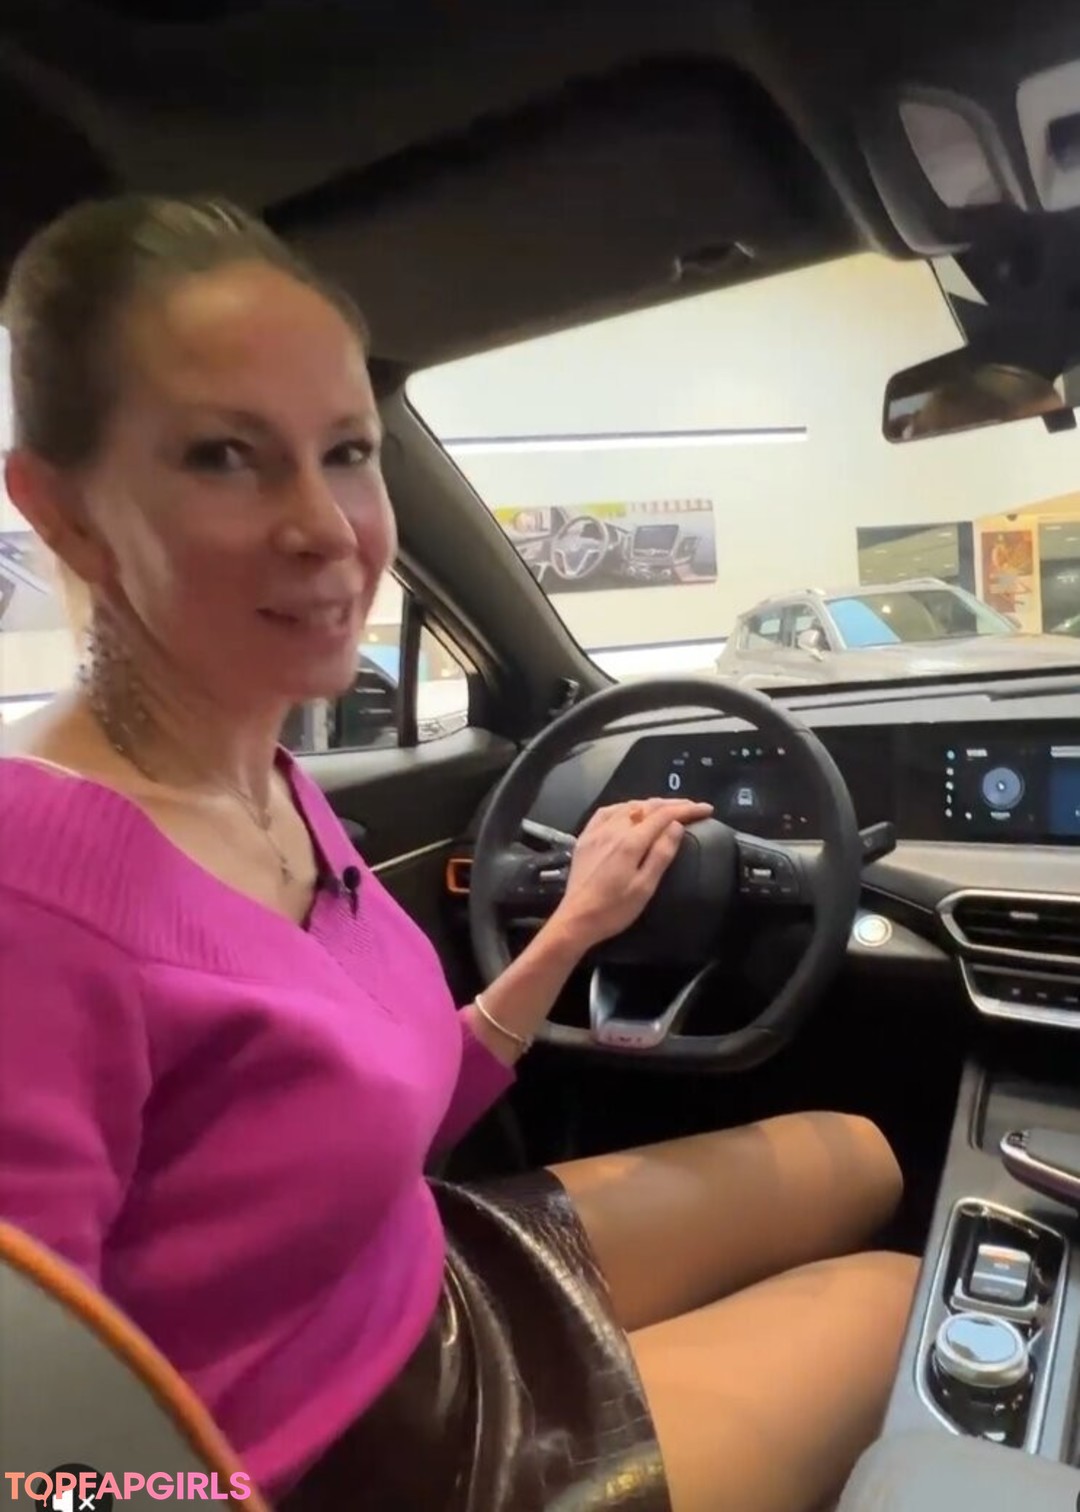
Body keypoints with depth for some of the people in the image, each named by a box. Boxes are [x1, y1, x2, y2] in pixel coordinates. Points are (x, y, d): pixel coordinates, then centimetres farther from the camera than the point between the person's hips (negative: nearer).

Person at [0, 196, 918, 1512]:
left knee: (861, 1157, 22)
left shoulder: (273, 791, -6)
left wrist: (574, 929, 0)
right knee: (914, 1297, 11)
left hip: (441, 1289, 7)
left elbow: (367, 1127, 4)